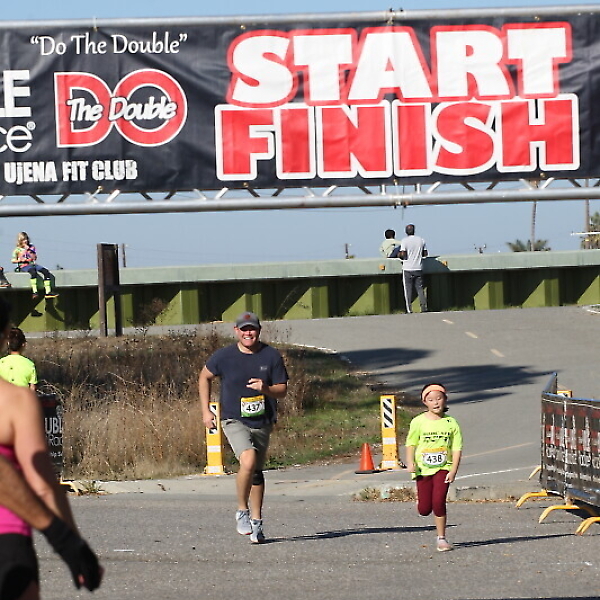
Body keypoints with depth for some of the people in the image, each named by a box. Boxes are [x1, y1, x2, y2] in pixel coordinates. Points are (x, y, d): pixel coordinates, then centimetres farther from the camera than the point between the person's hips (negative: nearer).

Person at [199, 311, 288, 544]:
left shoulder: (271, 356, -3)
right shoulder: (224, 356, -6)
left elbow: (282, 391, 1)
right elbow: (205, 377, 11)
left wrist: (265, 389, -21)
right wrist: (205, 410, 7)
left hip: (262, 423, 3)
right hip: (234, 421, -3)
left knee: (256, 472, 14)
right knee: (248, 461, -26)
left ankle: (256, 522, 28)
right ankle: (242, 511, -8)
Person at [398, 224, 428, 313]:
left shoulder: (404, 241, -9)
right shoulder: (421, 240, 4)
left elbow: (403, 254, -16)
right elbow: (425, 253, 8)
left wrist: (399, 254, 5)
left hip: (408, 269, -3)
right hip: (418, 268, 3)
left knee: (408, 289, 2)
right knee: (420, 288, 9)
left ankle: (409, 309, -1)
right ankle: (424, 307, 2)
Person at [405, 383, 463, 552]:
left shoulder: (451, 423, -1)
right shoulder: (418, 422, -2)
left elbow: (457, 449, 0)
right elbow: (411, 444, 3)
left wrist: (453, 470, -9)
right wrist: (410, 462, -13)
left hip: (443, 468, -1)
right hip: (423, 469, 1)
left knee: (438, 502, -15)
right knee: (424, 509, 0)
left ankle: (441, 538, -2)